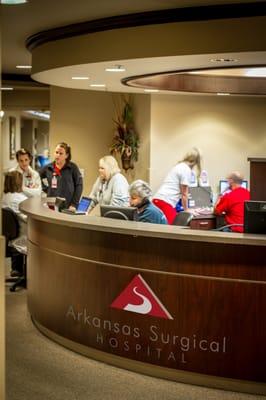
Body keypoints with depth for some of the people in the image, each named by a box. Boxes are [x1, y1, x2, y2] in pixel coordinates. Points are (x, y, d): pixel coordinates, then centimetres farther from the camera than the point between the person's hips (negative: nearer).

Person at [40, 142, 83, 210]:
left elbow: (79, 185, -6)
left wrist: (74, 204, -9)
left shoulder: (73, 167, -5)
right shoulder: (48, 168, 7)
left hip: (67, 208, -4)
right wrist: (45, 188, 11)